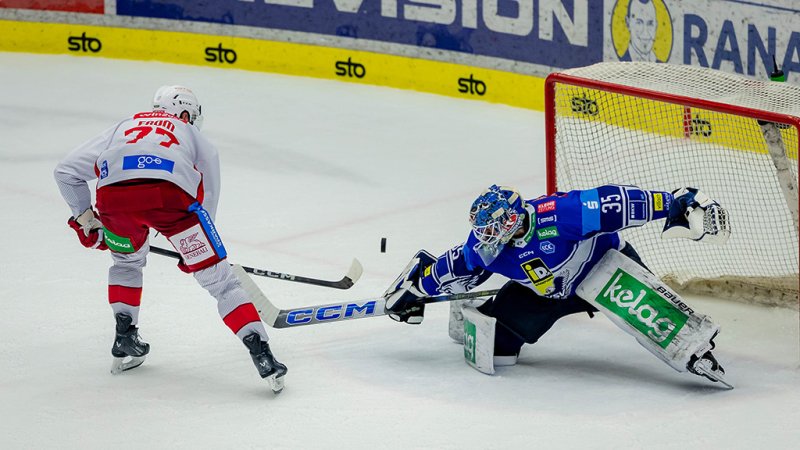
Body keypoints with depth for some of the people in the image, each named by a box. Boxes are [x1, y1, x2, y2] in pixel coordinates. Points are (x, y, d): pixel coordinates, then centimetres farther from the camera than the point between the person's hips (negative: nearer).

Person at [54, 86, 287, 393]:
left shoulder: (123, 127, 39)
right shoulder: (197, 138, 34)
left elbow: (66, 171, 34)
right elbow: (206, 202, 32)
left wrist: (85, 218, 44)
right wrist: (193, 254, 46)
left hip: (113, 193, 2)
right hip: (170, 193, -2)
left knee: (127, 258, 35)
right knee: (218, 277, 8)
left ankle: (125, 341, 33)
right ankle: (261, 353, -2)